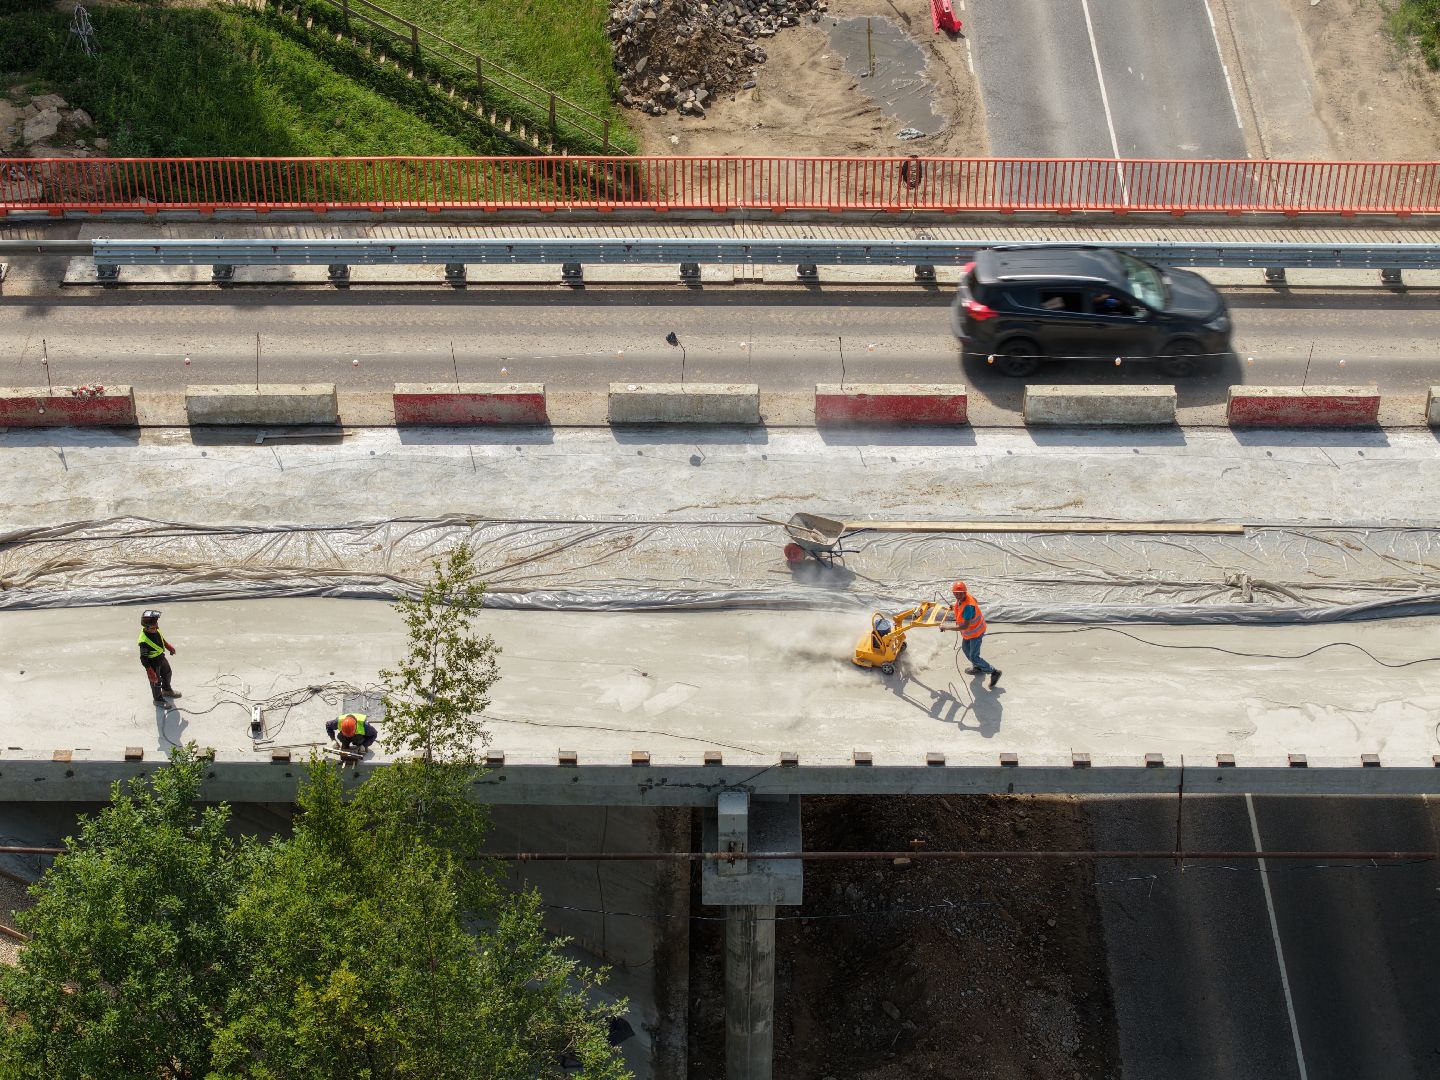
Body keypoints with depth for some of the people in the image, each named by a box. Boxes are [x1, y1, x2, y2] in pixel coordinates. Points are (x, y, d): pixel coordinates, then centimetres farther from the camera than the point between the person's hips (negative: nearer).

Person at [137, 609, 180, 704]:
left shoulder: (155, 630, -17)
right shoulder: (144, 642, -39)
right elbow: (143, 659, -29)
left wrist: (169, 647, 19)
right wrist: (150, 672, -27)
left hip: (162, 658, 8)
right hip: (153, 663, -8)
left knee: (167, 673, 29)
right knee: (156, 682, 16)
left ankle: (167, 690, 58)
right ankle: (158, 699, 41)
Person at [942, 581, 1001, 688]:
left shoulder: (968, 606, -41)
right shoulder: (962, 597, -14)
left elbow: (965, 626, -41)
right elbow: (974, 600, 11)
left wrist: (947, 628, -37)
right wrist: (955, 606, 14)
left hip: (975, 632, -9)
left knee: (974, 657, 0)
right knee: (965, 648, 27)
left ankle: (994, 672, 17)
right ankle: (977, 668, 51)